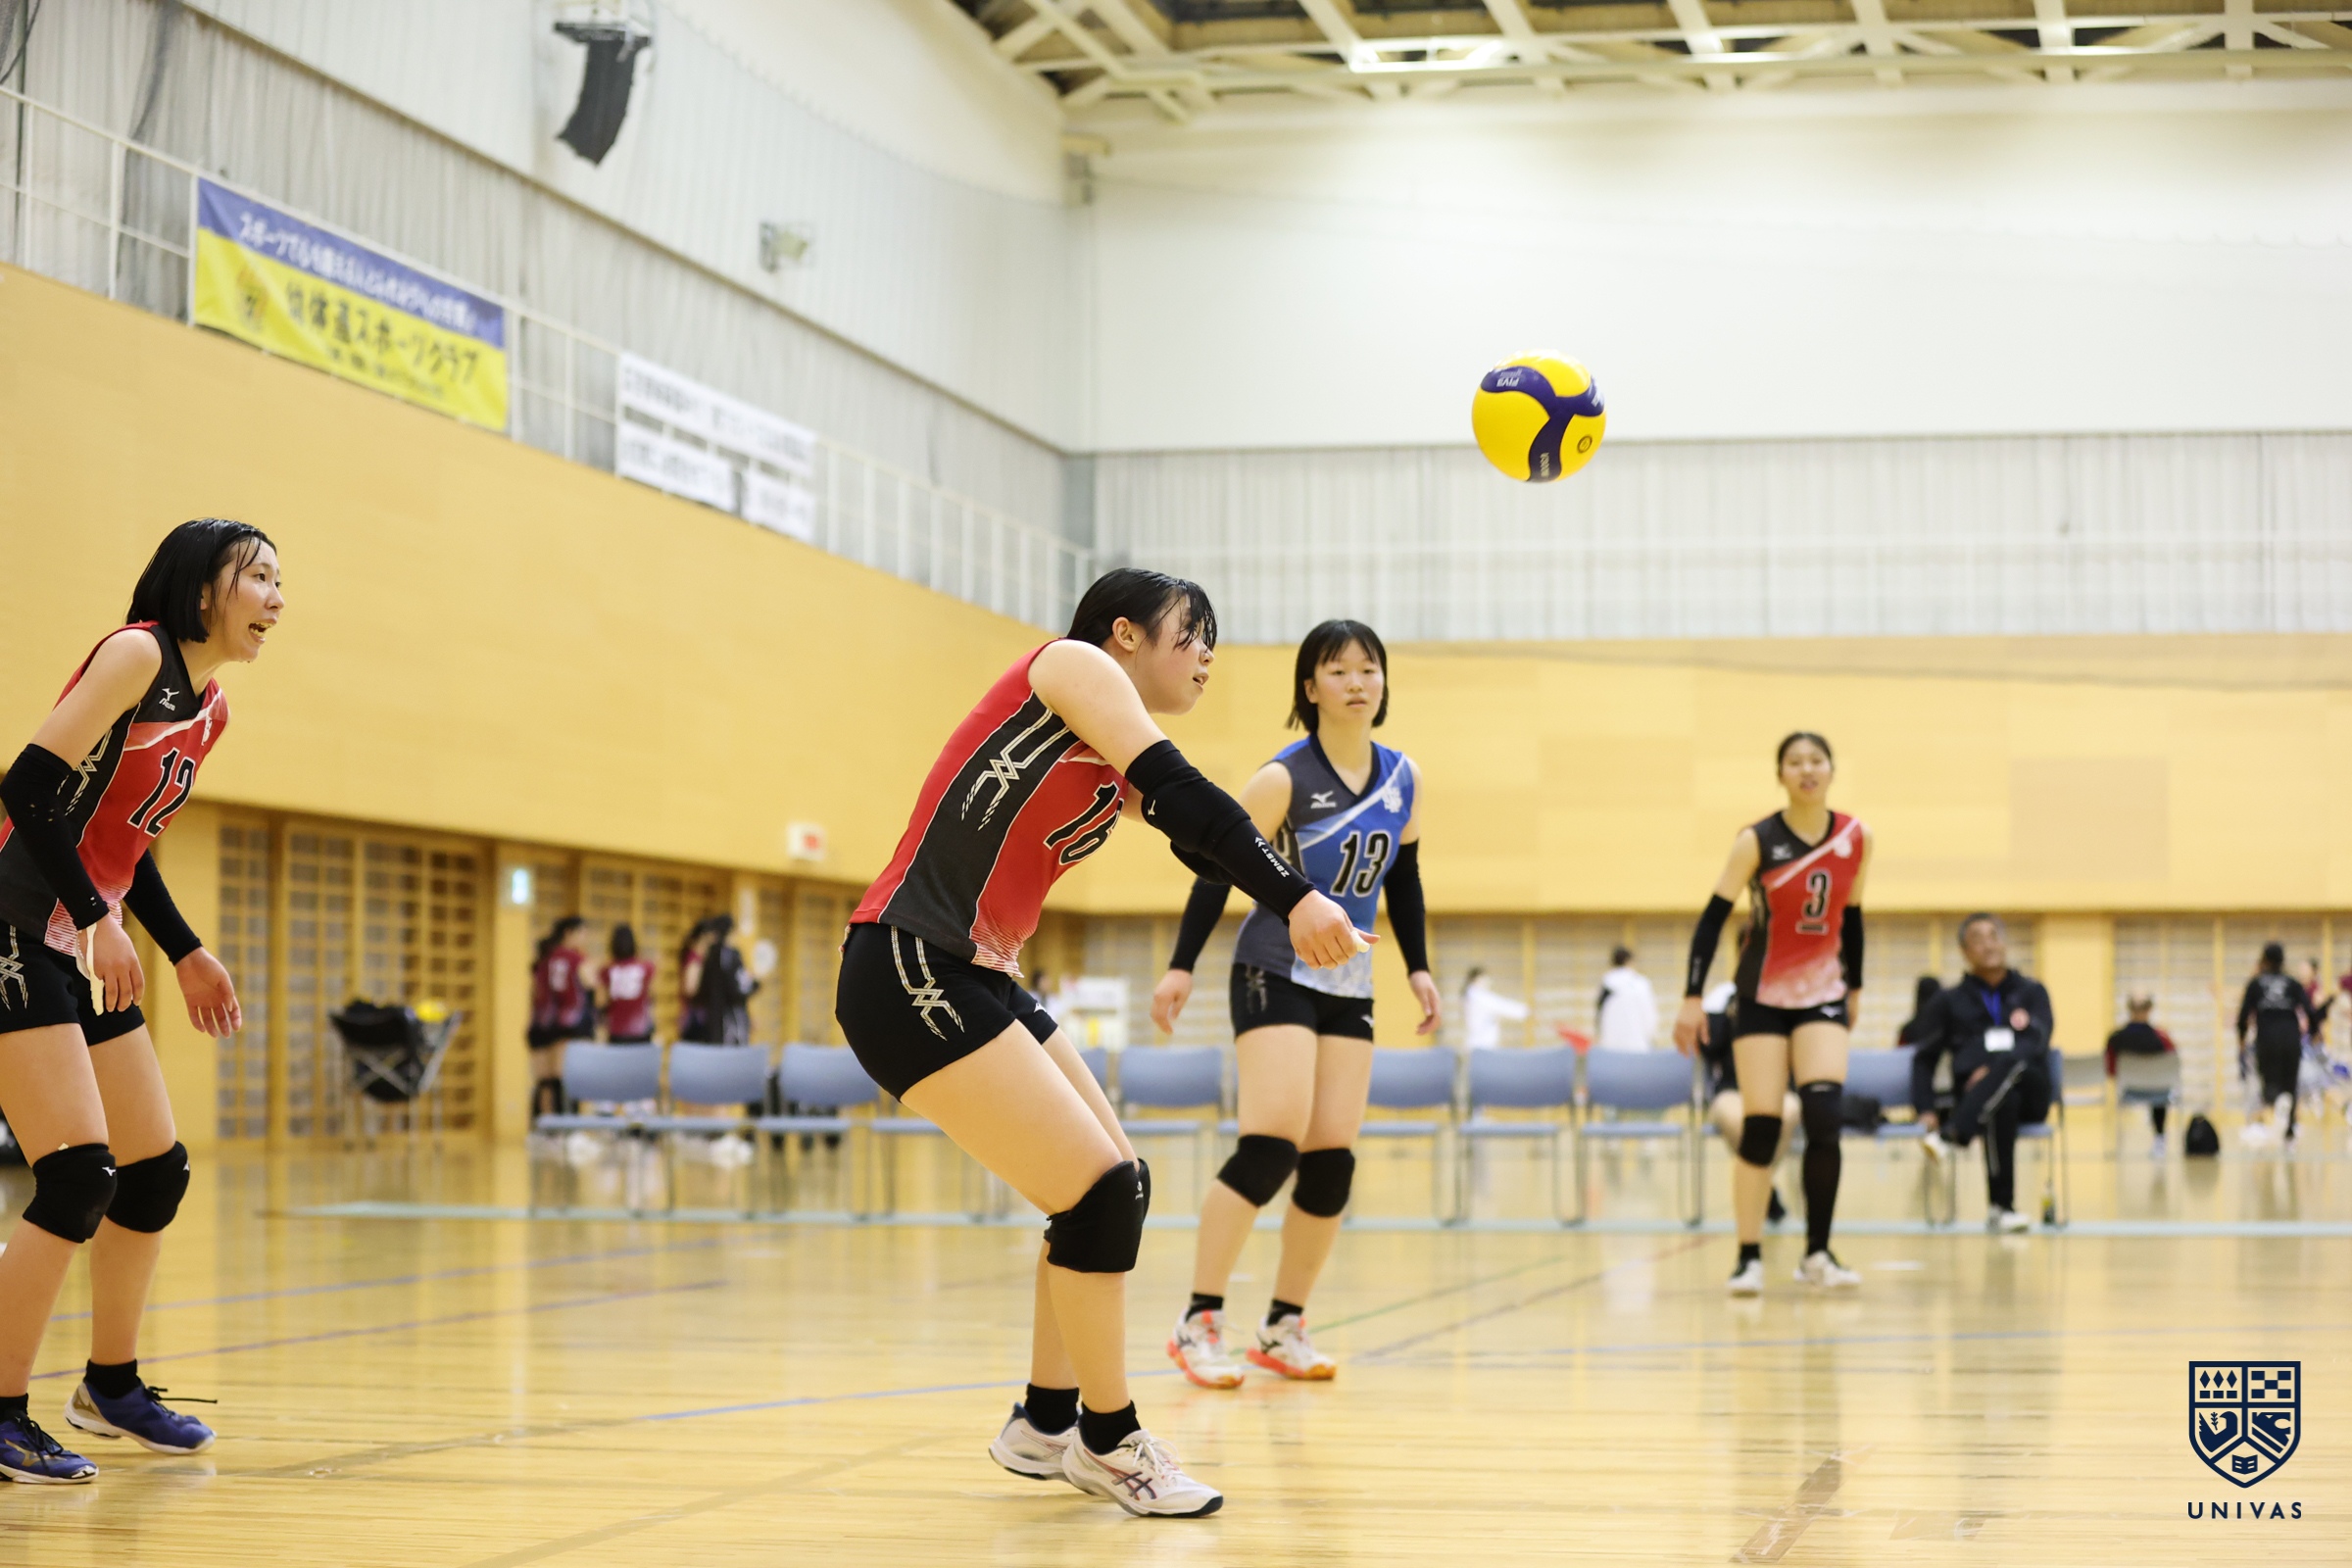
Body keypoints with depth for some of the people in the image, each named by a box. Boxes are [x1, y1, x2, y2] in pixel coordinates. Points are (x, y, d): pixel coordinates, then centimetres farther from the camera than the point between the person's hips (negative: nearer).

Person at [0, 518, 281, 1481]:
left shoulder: (209, 710, 13)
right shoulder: (136, 653, -13)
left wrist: (185, 954, 18)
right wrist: (98, 920, -24)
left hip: (82, 956, 9)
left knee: (157, 1170, 13)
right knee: (79, 1176, -16)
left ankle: (111, 1385, 29)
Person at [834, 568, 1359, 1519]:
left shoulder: (1122, 775, 20)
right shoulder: (1075, 665, -6)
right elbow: (1183, 793, -19)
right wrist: (1294, 897, -26)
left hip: (977, 980, 10)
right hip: (908, 976, -10)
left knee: (1119, 1190, 13)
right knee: (1101, 1192, -10)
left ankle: (1046, 1425, 26)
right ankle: (1106, 1443, 6)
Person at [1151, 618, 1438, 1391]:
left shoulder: (1403, 778, 5)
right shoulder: (1284, 777, -12)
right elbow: (1220, 868, -9)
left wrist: (1417, 967, 11)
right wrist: (1181, 966, -11)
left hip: (1348, 987, 6)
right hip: (1275, 974, -6)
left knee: (1332, 1162, 1)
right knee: (1271, 1145, -18)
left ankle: (1283, 1328, 12)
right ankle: (1198, 1323, -11)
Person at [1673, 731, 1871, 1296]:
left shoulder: (1854, 837, 0)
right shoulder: (1757, 841, -10)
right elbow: (1713, 917, -8)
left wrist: (1855, 987, 18)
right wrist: (1692, 998, -12)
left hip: (1824, 996, 2)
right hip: (1763, 997, -2)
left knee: (1826, 1116, -13)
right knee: (1760, 1128, -5)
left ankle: (1817, 1253, -3)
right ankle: (1749, 1258, 4)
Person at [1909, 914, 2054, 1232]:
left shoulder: (2031, 991, 15)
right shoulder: (1949, 1000, 16)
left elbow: (2037, 1043, -3)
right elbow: (1924, 1057, 13)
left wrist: (1992, 1072, -21)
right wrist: (1925, 1109, -4)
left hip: (2030, 1092, 0)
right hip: (1974, 1097, 0)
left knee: (2009, 1062, -36)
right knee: (2004, 1101, -39)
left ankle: (1950, 1137, -50)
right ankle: (2000, 1207, -47)